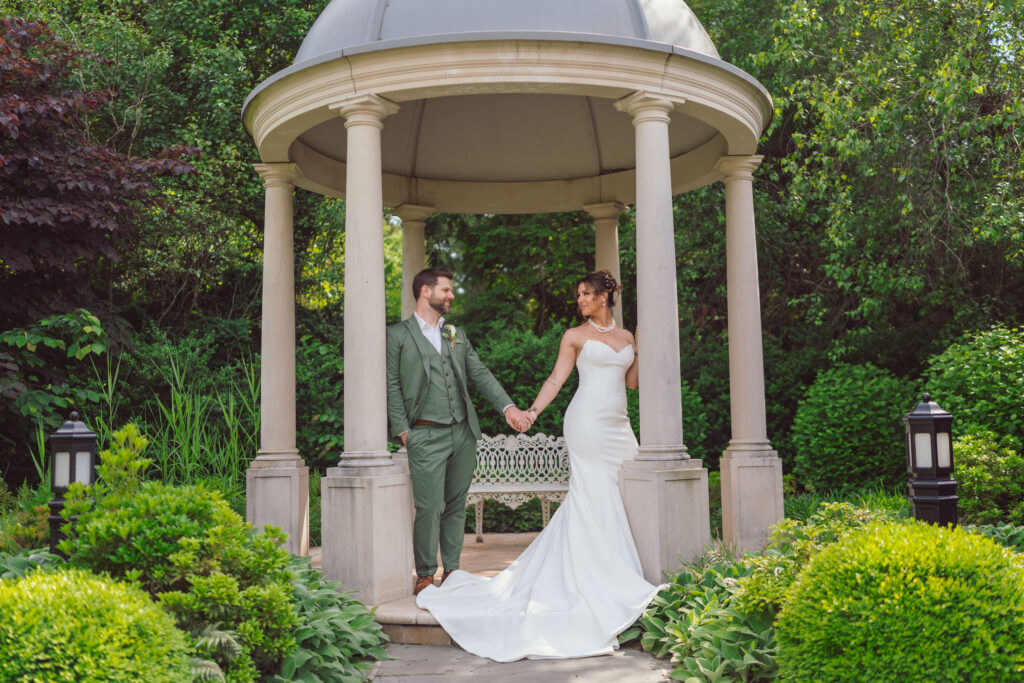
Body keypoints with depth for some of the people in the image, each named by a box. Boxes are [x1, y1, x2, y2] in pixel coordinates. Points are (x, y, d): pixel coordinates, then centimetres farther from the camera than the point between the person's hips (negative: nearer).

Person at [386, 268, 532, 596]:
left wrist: (508, 406, -3)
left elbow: (480, 374, 11)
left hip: (463, 433, 5)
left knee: (456, 506, 10)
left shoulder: (457, 334, 18)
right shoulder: (397, 335, 2)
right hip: (426, 436, -5)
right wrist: (403, 431, -10)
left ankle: (451, 571, 18)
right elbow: (392, 387, -2)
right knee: (429, 508, -7)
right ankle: (425, 575, 7)